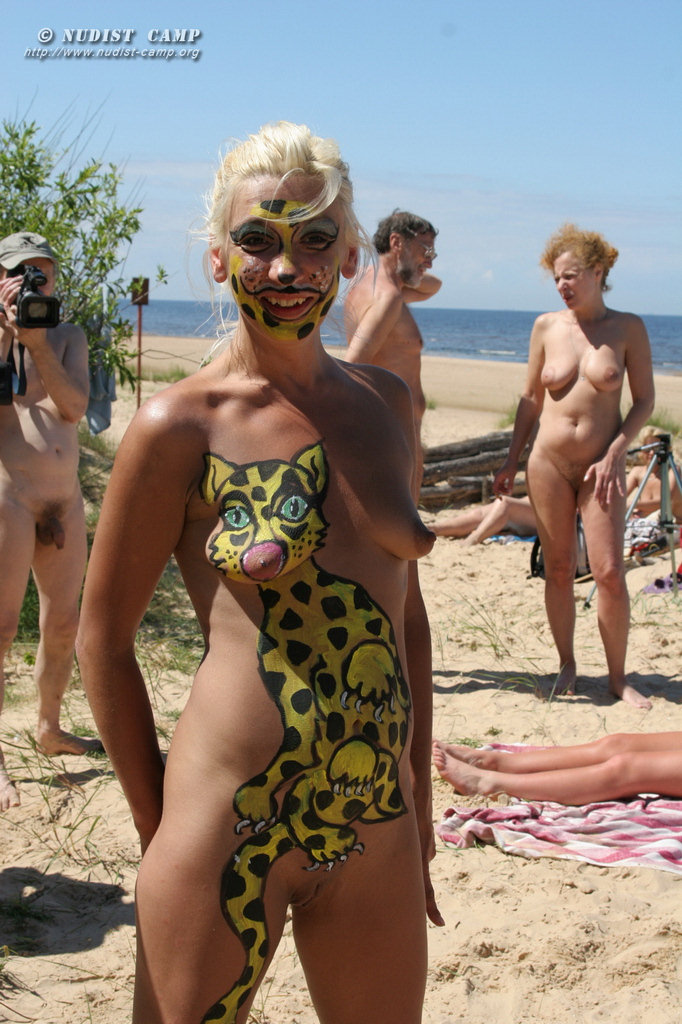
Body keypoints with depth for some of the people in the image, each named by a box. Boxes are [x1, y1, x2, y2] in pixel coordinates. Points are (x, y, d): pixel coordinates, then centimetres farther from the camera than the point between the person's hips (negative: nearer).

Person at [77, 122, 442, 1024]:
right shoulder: (181, 426, -9)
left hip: (377, 827, 5)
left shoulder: (385, 404, 6)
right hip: (230, 826, -5)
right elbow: (102, 638, -3)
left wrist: (422, 799, 12)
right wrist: (160, 833, -1)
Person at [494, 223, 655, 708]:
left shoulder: (628, 328, -1)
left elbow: (645, 401, 1)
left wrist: (615, 453, -10)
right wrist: (512, 461, 9)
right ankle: (567, 665, 21)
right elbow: (531, 398, 11)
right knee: (559, 570, 5)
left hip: (601, 465, -1)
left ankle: (618, 677, 6)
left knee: (610, 572, -8)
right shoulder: (547, 326, 3)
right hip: (549, 462, 2)